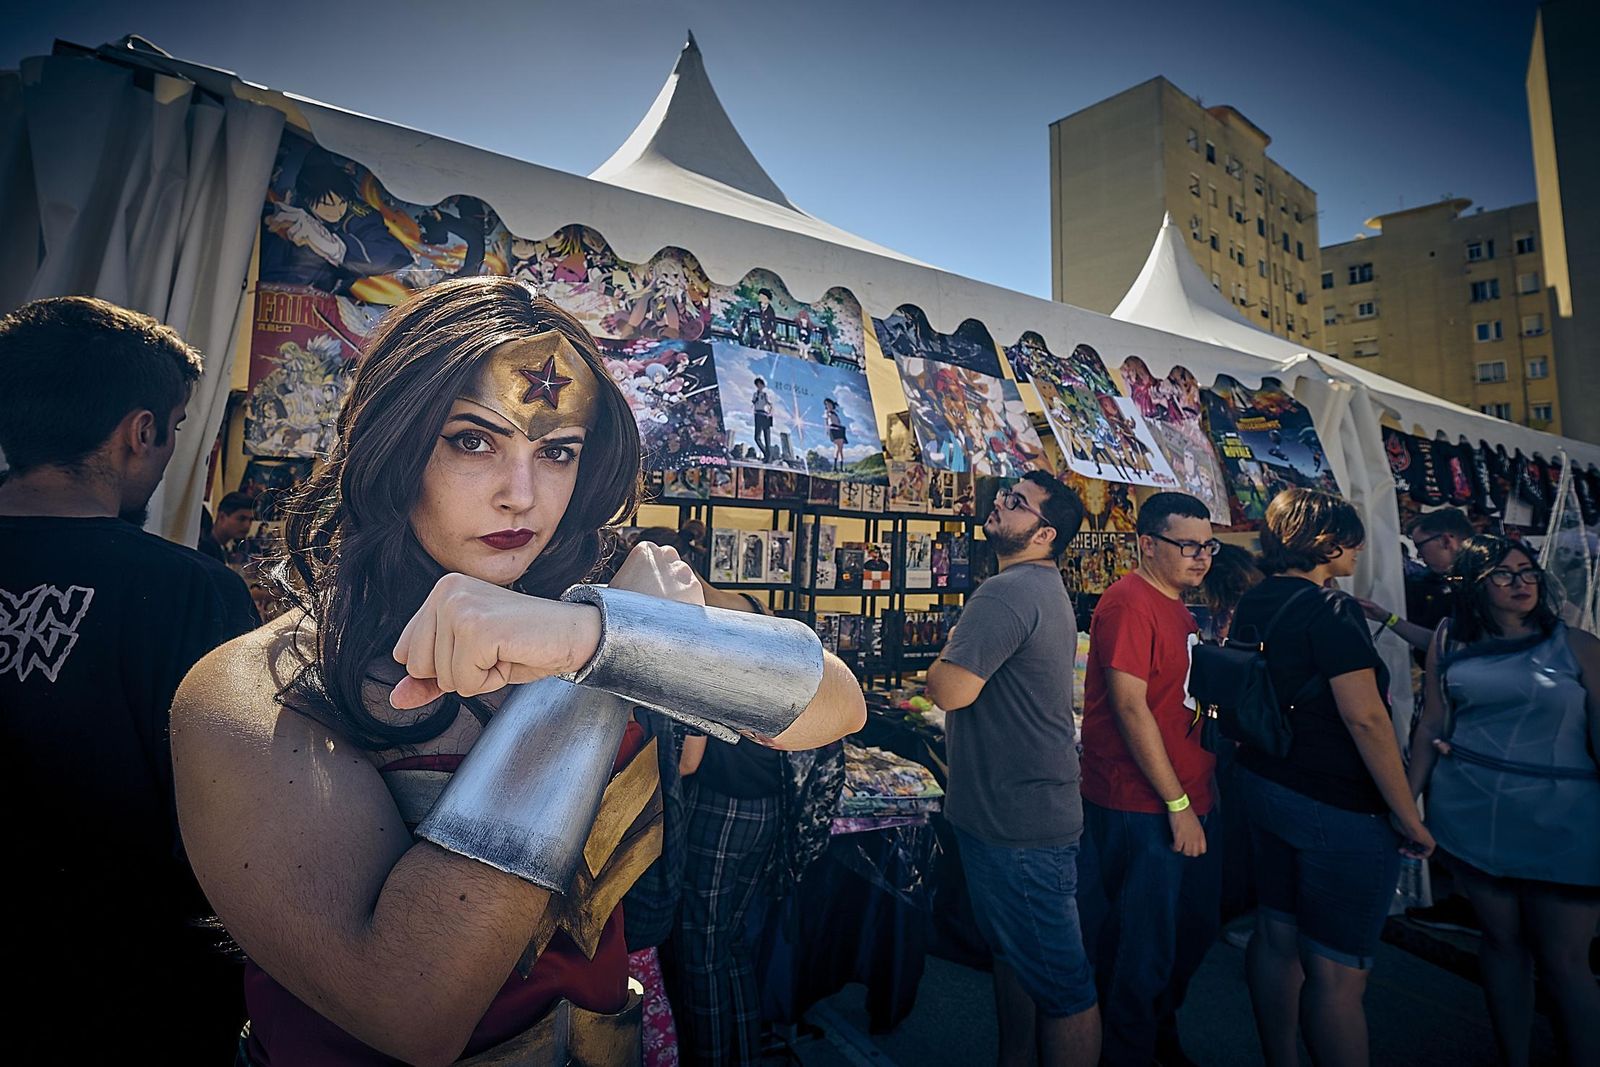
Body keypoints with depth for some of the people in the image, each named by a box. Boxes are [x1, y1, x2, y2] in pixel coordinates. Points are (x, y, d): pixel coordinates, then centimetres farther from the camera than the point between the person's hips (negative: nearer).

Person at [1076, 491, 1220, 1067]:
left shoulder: (1177, 606, 13)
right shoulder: (1129, 603, -18)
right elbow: (1131, 709, -21)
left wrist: (1201, 790, 15)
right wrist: (1177, 804, -18)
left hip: (1186, 802, 10)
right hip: (1141, 807, -10)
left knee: (1195, 929, 22)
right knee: (1144, 948, 4)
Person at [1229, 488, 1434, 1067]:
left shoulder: (1253, 604, 6)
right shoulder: (1332, 611, -17)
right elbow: (1365, 719, -20)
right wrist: (1409, 817, -13)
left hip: (1265, 785, 8)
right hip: (1338, 804, -8)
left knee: (1276, 938, 18)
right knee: (1337, 972, 2)